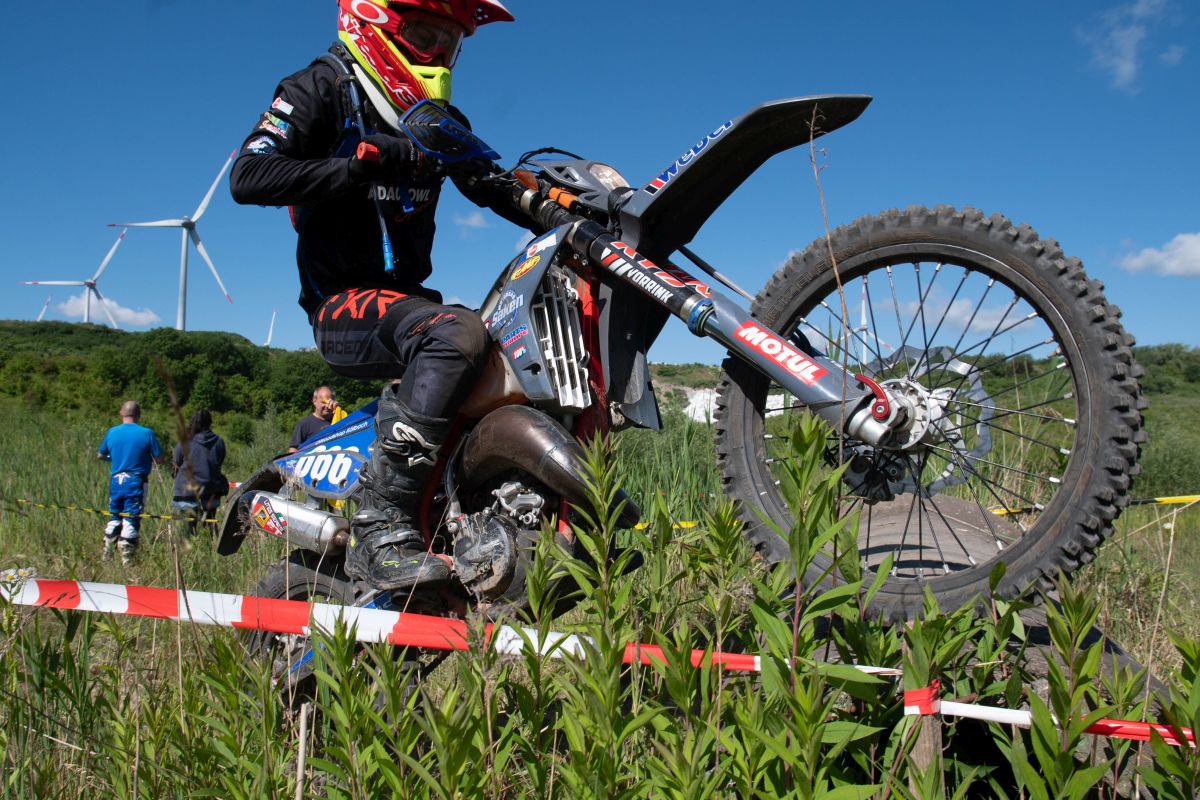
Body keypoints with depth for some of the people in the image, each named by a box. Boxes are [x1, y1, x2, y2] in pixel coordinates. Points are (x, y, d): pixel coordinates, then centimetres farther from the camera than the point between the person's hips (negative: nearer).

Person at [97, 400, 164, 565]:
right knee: (131, 520, 0)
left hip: (116, 480, 4)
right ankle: (126, 560, 1)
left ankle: (106, 557, 20)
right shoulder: (146, 433, -8)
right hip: (135, 482, -4)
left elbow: (101, 455, 17)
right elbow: (159, 459, -6)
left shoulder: (111, 432, 4)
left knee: (114, 518, 16)